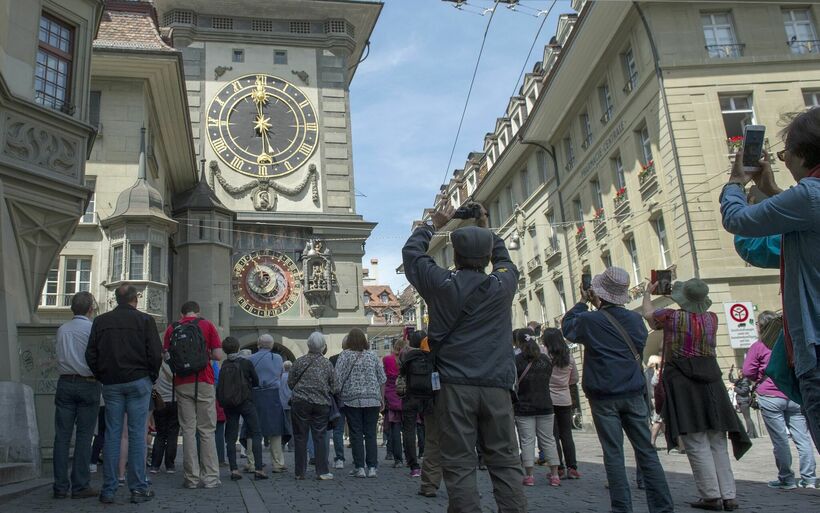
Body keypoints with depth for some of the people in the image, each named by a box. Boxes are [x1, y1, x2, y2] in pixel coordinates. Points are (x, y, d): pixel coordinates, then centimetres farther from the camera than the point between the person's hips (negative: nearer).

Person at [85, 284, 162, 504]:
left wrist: (102, 377, 16)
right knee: (137, 434, -1)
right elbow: (155, 354, -7)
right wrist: (152, 377, 7)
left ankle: (108, 490, 9)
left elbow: (91, 354, 8)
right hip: (138, 381, -3)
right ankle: (138, 488, 2)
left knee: (112, 434, 7)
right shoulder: (145, 320, -3)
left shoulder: (100, 321, 8)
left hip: (111, 384, 3)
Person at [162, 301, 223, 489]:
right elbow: (218, 355, -5)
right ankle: (210, 477, 3)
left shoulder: (172, 328, 7)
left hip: (182, 383, 2)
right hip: (204, 382, -2)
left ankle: (191, 478, 6)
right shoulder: (207, 325, 1)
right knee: (207, 430, 3)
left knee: (188, 430, 6)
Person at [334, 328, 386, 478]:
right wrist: (382, 399, 17)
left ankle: (359, 467, 3)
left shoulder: (345, 355, -1)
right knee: (371, 434, 6)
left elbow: (337, 378, -7)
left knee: (356, 434, 3)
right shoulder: (372, 355, 7)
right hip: (372, 400, 2)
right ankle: (372, 467, 5)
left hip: (352, 400, -2)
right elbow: (382, 379, 10)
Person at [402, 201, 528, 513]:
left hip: (455, 385, -2)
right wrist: (485, 229, 33)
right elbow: (503, 258, 27)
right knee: (505, 463, 8)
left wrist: (434, 224, 27)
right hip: (496, 386, 2)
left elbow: (411, 251, 15)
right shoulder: (503, 285, 3)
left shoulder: (443, 285, -1)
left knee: (459, 466, 1)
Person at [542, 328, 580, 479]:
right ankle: (572, 468, 10)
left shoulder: (543, 354, -12)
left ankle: (558, 469, 4)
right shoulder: (569, 356, 4)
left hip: (548, 400, -4)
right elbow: (575, 379, 11)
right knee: (567, 434, 10)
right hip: (565, 400, 4)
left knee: (553, 435, 3)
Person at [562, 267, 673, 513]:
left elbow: (567, 326, 11)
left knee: (613, 453, 1)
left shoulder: (590, 321, -8)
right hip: (633, 393, 3)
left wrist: (583, 303, 21)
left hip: (604, 396, -3)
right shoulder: (635, 319, 3)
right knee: (646, 450, 7)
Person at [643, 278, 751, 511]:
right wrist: (692, 294, 41)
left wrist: (647, 293, 35)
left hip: (682, 382, -4)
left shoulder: (671, 316, -4)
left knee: (696, 443, -3)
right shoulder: (711, 318, 6)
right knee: (717, 442, 9)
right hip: (710, 380, 4)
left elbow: (648, 313, 17)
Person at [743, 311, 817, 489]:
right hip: (795, 396, 4)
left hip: (770, 397, -4)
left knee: (780, 440, 1)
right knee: (802, 438, 8)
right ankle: (809, 478, 10)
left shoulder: (758, 346, -6)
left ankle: (787, 479, 6)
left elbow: (748, 372, -7)